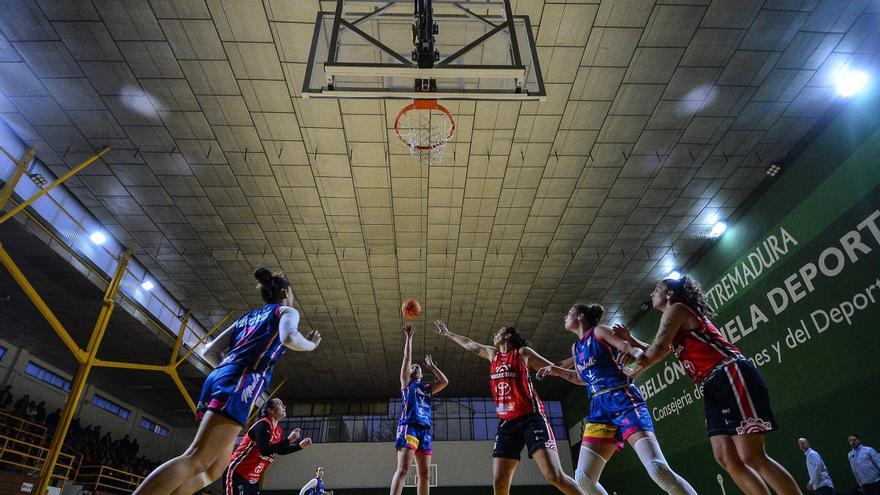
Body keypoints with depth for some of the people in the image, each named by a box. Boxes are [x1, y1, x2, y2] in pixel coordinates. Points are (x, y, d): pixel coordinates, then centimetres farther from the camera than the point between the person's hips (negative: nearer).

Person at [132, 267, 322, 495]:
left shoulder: (246, 317, 31)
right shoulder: (286, 311, 11)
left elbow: (209, 352, 26)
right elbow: (289, 338, -12)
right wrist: (311, 344, 7)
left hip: (218, 378, 8)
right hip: (241, 382, -8)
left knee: (215, 469, 11)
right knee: (196, 460, -16)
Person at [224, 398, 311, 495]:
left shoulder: (279, 431, 9)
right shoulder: (263, 424, -18)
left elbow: (280, 450, 24)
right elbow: (265, 450, -29)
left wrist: (300, 446, 17)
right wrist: (288, 440, -28)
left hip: (253, 479, 9)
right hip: (237, 474, -9)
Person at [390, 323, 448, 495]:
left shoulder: (427, 388, 26)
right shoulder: (406, 382, 13)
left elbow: (444, 381, 14)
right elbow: (407, 358, 4)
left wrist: (431, 366, 25)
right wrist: (408, 337, 4)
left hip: (425, 430, 6)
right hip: (409, 427, -6)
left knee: (424, 473, 4)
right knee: (403, 469, -18)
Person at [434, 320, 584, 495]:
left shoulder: (523, 352, 3)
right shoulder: (492, 354, 18)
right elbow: (469, 344, 31)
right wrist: (447, 333, 41)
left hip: (530, 419, -5)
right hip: (507, 423, 6)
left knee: (555, 476, -19)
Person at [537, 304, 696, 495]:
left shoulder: (599, 331, 1)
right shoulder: (575, 347, 21)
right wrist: (555, 370, 28)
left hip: (623, 401, -7)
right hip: (599, 409, 7)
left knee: (658, 469, -22)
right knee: (583, 478, -3)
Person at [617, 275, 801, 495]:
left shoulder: (676, 309, -3)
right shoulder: (676, 316, 25)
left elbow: (658, 350, -12)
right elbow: (662, 351, 31)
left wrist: (635, 372, 4)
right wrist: (630, 340, 19)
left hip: (732, 377, -10)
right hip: (715, 388, 10)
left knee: (753, 457, -12)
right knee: (727, 460, 4)